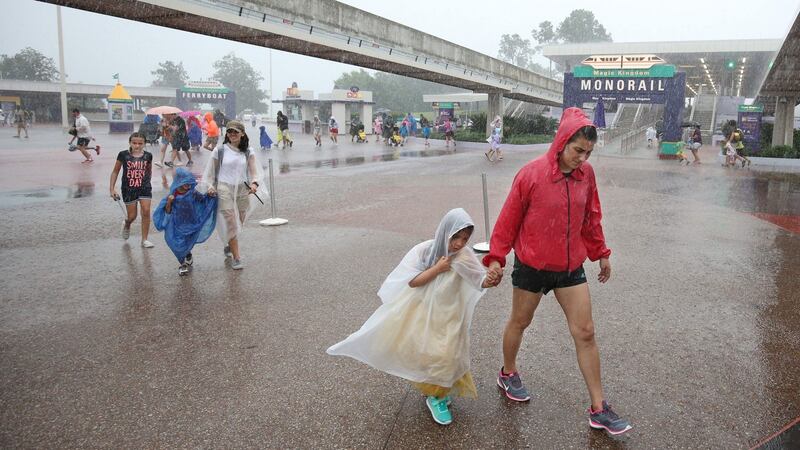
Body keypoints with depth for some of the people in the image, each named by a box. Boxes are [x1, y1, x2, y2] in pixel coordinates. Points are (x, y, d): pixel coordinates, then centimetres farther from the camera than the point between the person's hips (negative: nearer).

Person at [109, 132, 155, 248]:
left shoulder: (148, 156, -4)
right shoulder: (123, 155, -8)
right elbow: (115, 172, 0)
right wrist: (112, 188, -3)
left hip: (144, 188, 1)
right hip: (128, 189, -1)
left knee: (146, 212, -7)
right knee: (132, 216, 5)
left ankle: (144, 240, 6)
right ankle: (126, 225, 43)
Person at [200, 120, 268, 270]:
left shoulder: (248, 152, 5)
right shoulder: (219, 151, 1)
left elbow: (255, 171, -1)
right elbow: (210, 171, 8)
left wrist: (254, 183, -20)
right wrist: (210, 186, -7)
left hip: (243, 190, 3)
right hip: (224, 189, -3)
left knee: (238, 223, 11)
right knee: (231, 223, -10)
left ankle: (229, 246, 40)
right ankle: (236, 258, -5)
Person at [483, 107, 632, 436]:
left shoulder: (586, 173, -3)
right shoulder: (531, 173, -16)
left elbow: (591, 218, 9)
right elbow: (509, 218, -10)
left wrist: (600, 253, 15)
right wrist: (495, 257, -7)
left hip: (571, 267, 4)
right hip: (531, 266, -4)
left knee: (585, 333, 4)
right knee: (519, 322, 16)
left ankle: (598, 409, 14)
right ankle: (508, 374, 43)